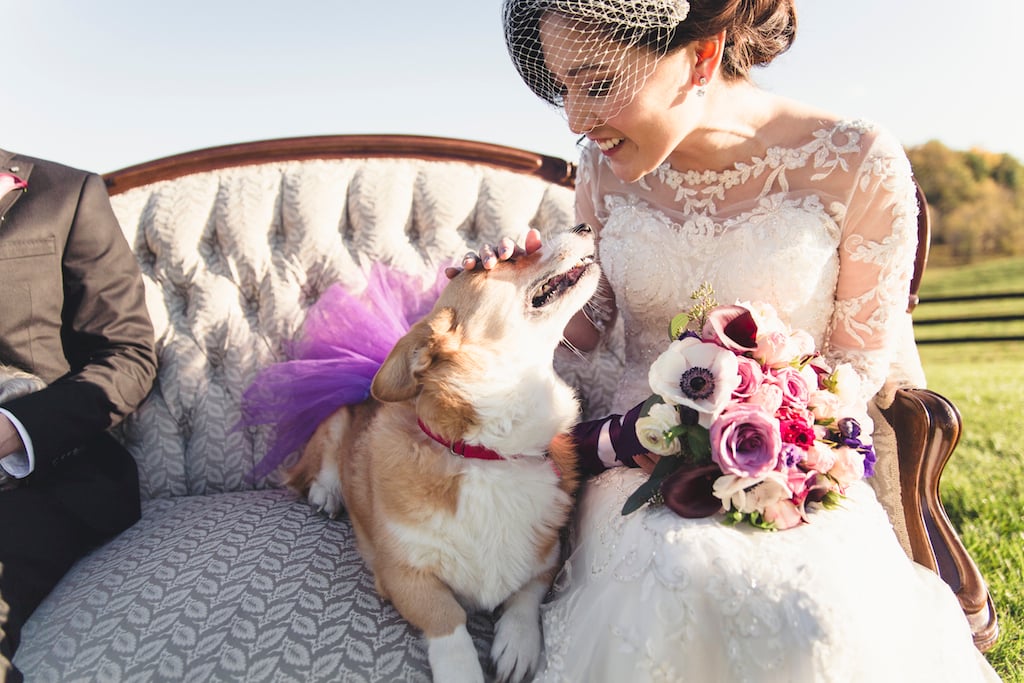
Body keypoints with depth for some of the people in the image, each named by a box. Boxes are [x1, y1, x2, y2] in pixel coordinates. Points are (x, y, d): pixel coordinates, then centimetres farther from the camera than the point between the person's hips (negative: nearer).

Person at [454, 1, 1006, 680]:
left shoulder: (857, 165, -11)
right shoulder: (604, 167, 0)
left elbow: (860, 362, -4)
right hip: (640, 455, 2)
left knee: (818, 610, -31)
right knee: (682, 581, -30)